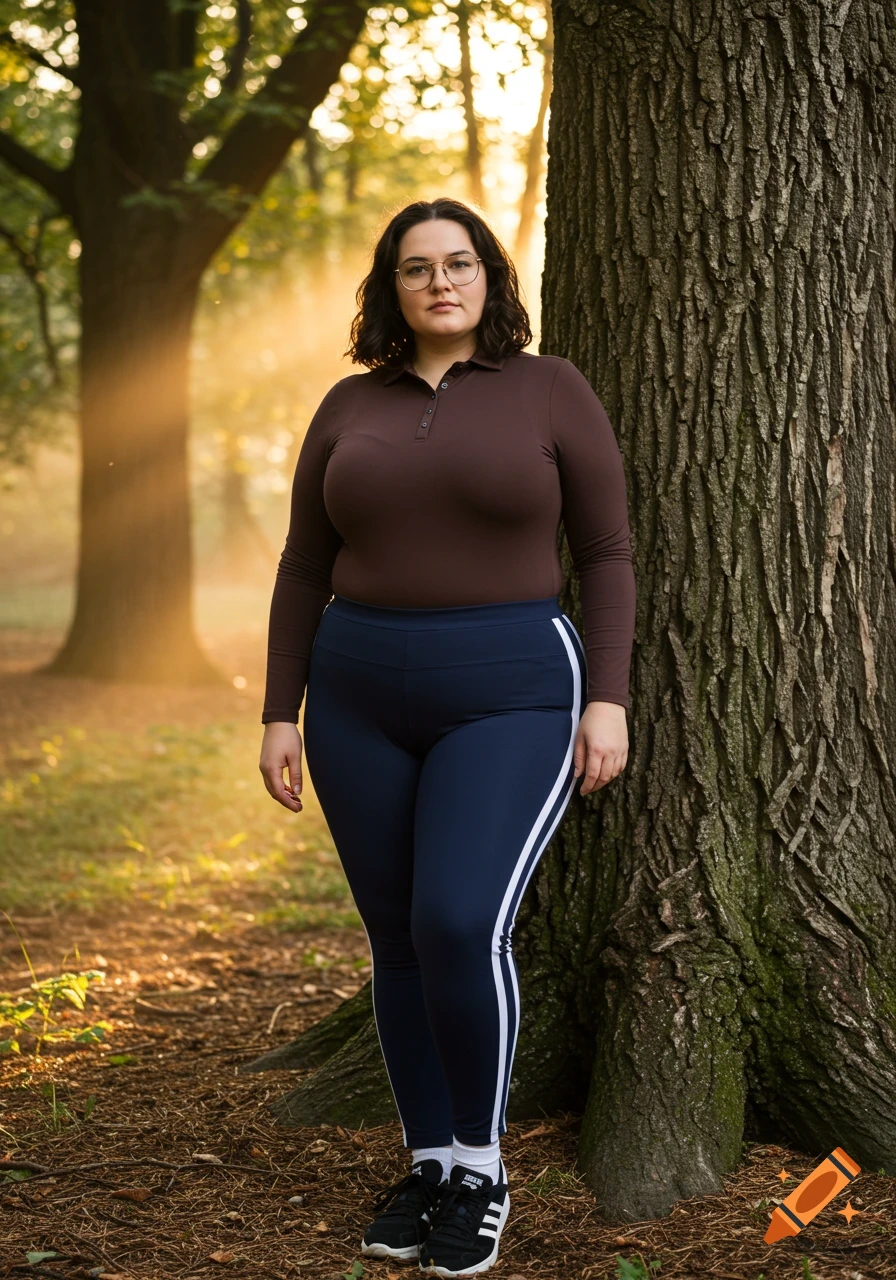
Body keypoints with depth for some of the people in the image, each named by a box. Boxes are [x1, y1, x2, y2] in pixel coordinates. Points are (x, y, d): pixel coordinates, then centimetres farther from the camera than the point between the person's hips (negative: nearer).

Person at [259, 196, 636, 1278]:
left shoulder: (550, 389, -1)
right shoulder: (350, 408, 8)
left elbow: (604, 554, 0)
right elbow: (304, 571, 10)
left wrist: (606, 699, -9)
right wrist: (280, 717, 4)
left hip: (509, 698, -4)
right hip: (362, 703, 4)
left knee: (461, 926, -18)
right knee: (401, 942, 7)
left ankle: (480, 1165, 2)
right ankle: (428, 1164, 22)